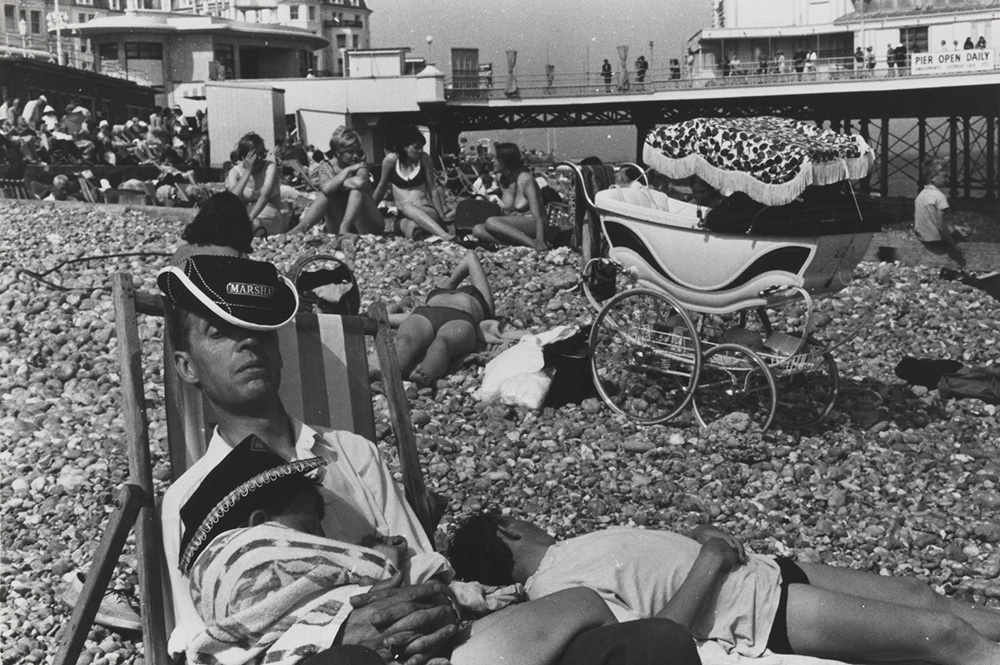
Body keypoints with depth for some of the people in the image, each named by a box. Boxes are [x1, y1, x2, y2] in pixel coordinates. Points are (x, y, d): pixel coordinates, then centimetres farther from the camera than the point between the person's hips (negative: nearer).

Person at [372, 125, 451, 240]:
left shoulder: (424, 158, 0)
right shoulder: (391, 160, 0)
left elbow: (433, 189, 4)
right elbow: (382, 188, 13)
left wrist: (442, 218, 2)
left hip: (427, 211, -1)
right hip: (403, 215, 1)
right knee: (405, 206, -36)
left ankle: (446, 236, -48)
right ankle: (445, 236, -52)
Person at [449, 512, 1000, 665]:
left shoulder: (564, 556, 13)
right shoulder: (559, 590, -17)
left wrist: (696, 537, -1)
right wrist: (709, 560, -20)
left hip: (764, 572, 9)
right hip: (762, 613, -9)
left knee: (920, 597, 10)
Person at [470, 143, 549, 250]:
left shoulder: (525, 179, -14)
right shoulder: (502, 179, 9)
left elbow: (537, 215, -22)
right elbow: (507, 212, 12)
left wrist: (539, 241, -34)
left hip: (532, 224, -8)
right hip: (515, 226, 8)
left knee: (491, 222, -30)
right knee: (477, 230, -17)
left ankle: (532, 243, -30)